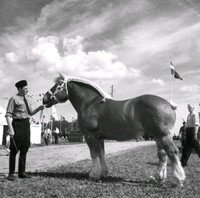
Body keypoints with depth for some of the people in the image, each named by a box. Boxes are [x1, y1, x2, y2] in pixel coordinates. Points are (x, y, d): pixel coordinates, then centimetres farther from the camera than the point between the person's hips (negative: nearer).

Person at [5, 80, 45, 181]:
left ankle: (21, 172, 16)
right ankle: (11, 173, 7)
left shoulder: (26, 99, 15)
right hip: (17, 124, -7)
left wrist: (39, 108, 1)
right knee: (14, 149, -1)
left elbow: (30, 113, 20)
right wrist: (10, 129, -21)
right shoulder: (14, 99, -6)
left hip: (26, 124, 7)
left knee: (24, 149, 8)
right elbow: (8, 115, -12)